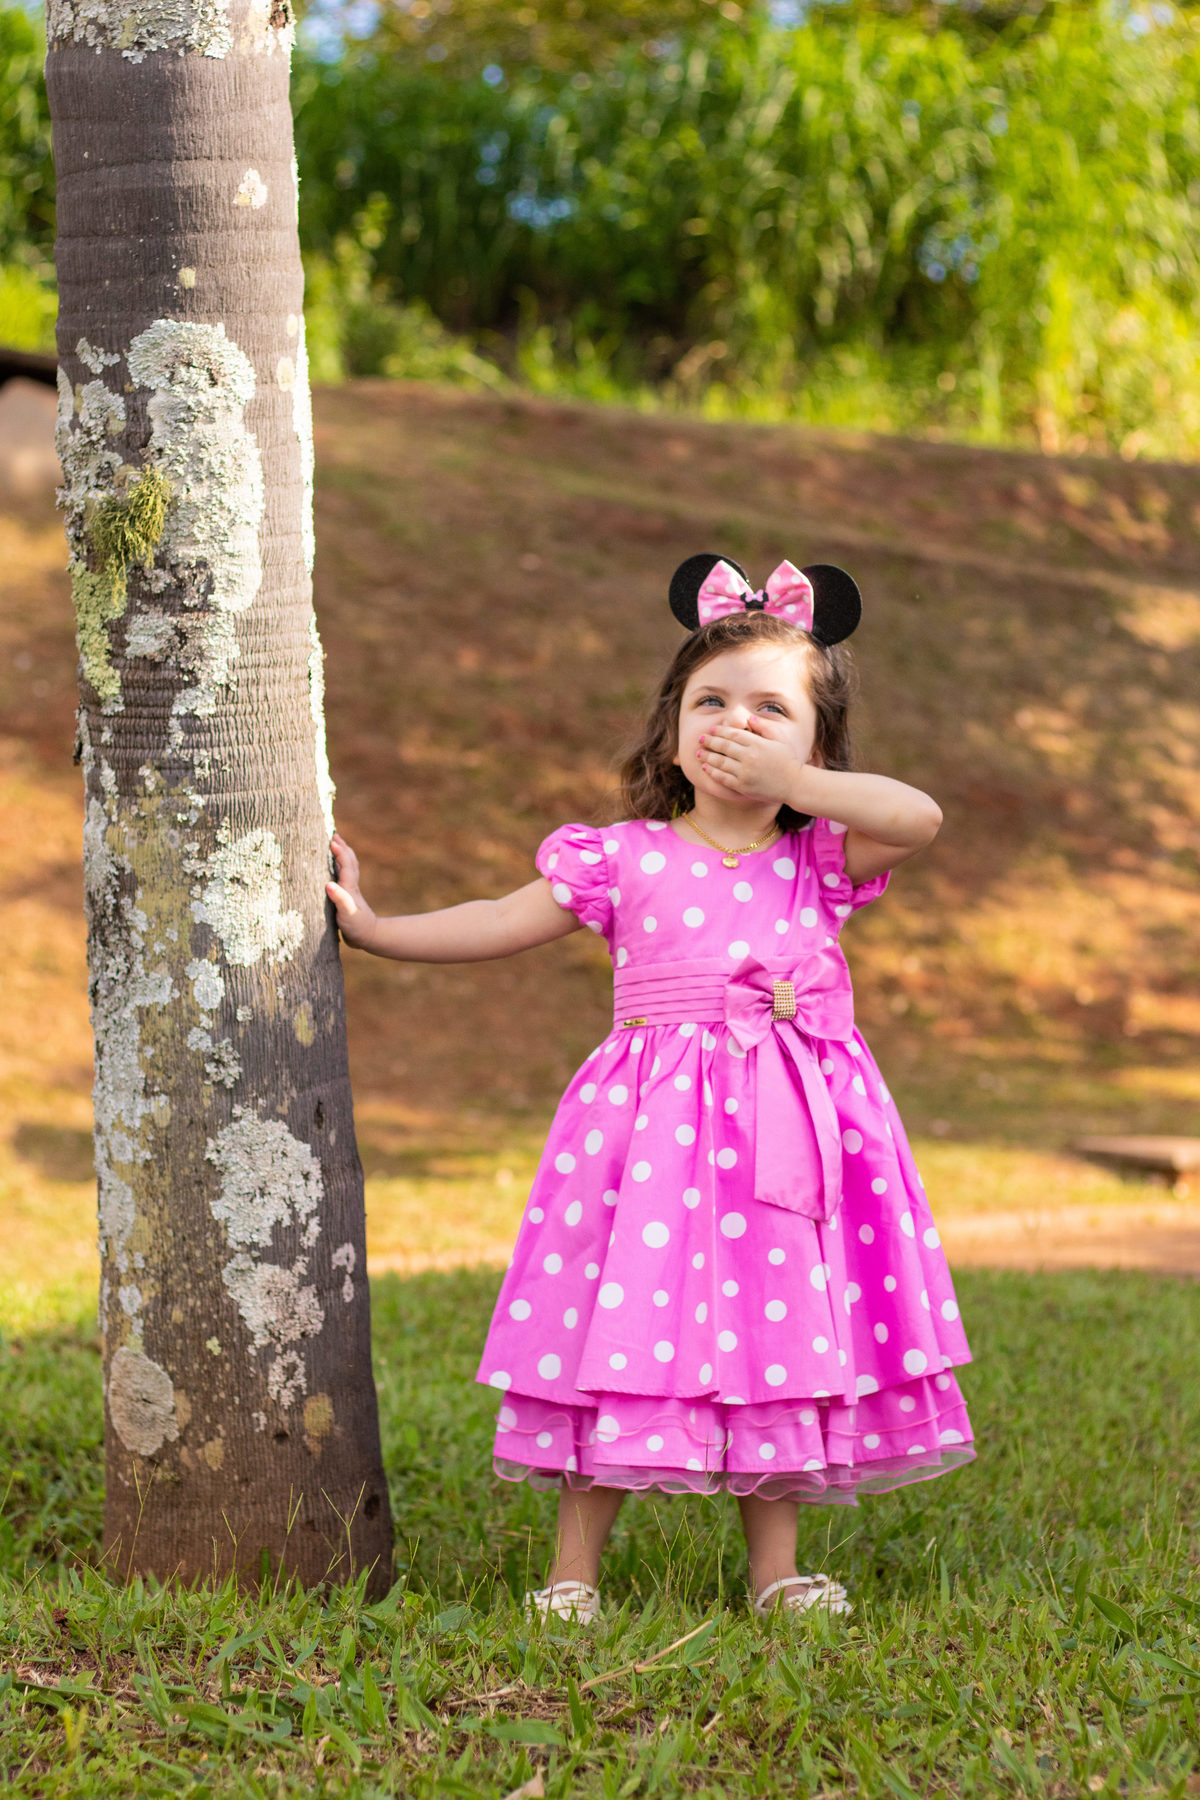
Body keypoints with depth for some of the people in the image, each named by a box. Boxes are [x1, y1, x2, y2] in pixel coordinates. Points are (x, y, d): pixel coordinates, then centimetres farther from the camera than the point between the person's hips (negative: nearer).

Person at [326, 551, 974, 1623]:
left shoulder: (823, 862, 6)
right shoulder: (624, 860, 3)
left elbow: (919, 818, -11)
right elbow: (499, 925, 8)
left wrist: (787, 783, -11)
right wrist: (369, 926, 8)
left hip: (796, 1127, 2)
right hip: (656, 1129, -2)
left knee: (784, 1334, 6)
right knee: (626, 1330, -4)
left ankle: (775, 1564, 18)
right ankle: (574, 1568, 6)